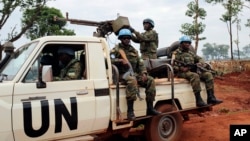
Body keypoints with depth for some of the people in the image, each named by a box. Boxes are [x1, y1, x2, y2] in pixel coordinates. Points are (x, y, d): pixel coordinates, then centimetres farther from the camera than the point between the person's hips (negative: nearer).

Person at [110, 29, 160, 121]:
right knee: (132, 80, -38)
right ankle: (130, 111, -37)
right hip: (123, 74, -6)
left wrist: (143, 73, -2)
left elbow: (140, 63, 16)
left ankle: (150, 108, -8)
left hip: (134, 73, 6)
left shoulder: (134, 50, 18)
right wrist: (121, 60, -27)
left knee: (150, 80, -12)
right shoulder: (116, 49, 2)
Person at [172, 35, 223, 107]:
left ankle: (211, 98, -17)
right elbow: (172, 66, -6)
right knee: (195, 76, -36)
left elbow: (200, 59, 22)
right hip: (182, 73, -7)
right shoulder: (176, 53, 3)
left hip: (192, 71, 7)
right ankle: (198, 100, -38)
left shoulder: (191, 53, 24)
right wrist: (181, 68, -20)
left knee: (208, 75, -12)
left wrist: (199, 64, -1)